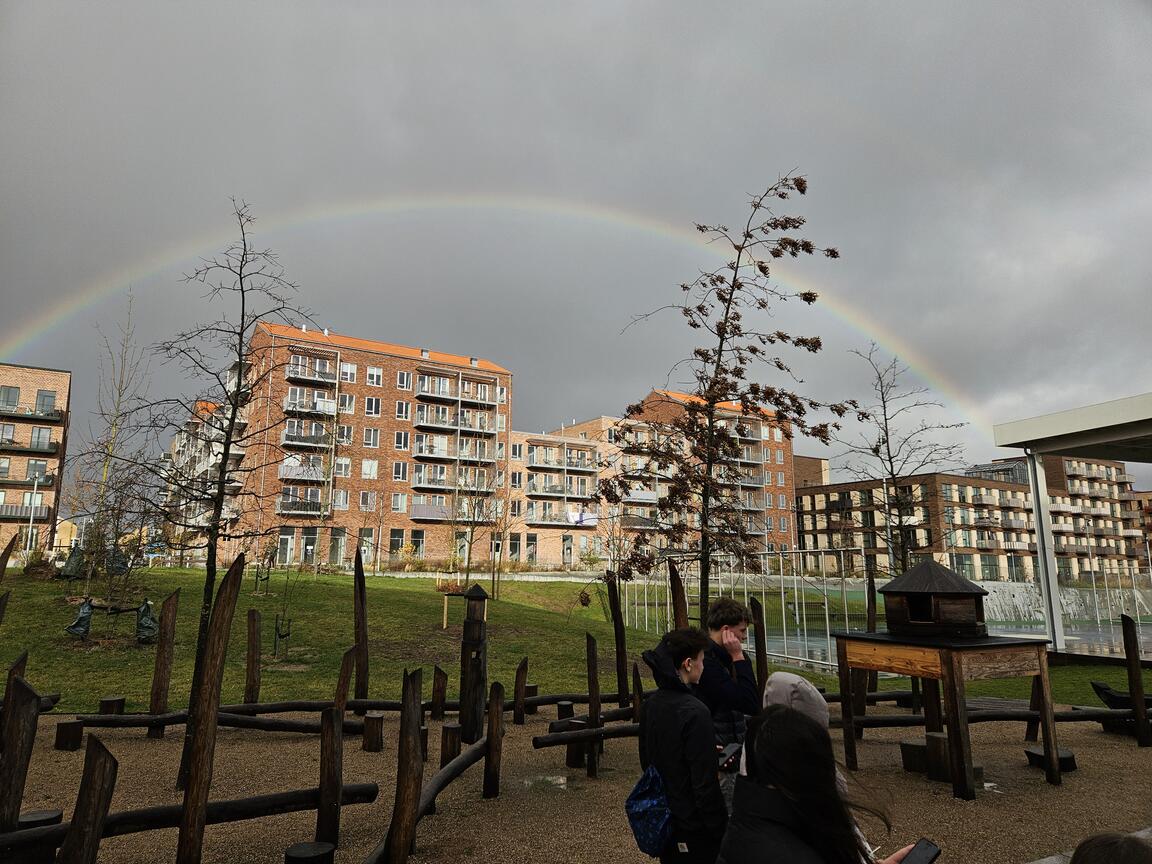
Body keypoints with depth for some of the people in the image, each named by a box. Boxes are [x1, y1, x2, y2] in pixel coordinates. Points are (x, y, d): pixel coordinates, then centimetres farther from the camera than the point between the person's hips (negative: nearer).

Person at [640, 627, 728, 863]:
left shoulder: (650, 704, -1)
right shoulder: (695, 712, -25)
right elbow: (705, 784, -24)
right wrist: (720, 831, -13)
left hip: (661, 820, 7)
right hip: (693, 829, -7)